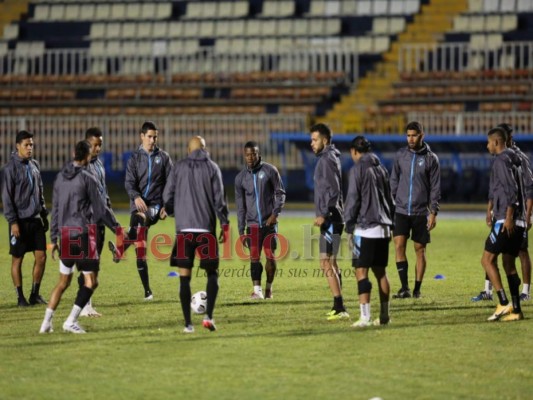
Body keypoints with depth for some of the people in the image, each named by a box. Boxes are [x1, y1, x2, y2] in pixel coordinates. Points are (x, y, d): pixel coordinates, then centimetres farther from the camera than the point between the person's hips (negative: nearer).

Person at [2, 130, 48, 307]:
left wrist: (44, 214, 15)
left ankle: (35, 294, 14)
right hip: (20, 220, -6)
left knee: (41, 256, 3)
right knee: (17, 259, 2)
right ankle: (20, 297, 9)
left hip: (36, 219, 6)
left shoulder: (34, 165, 10)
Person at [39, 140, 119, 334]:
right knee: (91, 281, 0)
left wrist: (54, 238, 19)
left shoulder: (60, 178, 10)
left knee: (63, 281, 16)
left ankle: (47, 322, 11)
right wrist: (116, 228, 4)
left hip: (65, 234, 7)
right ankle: (71, 321, -8)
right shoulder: (87, 178, -8)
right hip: (83, 233, -7)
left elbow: (55, 210, 14)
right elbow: (100, 208, -6)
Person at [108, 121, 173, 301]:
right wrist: (136, 197, -24)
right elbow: (129, 182, -3)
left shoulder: (163, 157, 9)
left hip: (156, 205, -2)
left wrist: (167, 206, -5)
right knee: (140, 249, -3)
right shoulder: (135, 158, 9)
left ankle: (120, 249, -54)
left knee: (140, 219, -38)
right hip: (139, 204, 2)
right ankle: (147, 290, 2)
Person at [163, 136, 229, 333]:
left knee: (184, 276, 4)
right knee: (212, 273, 12)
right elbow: (219, 199, -2)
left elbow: (167, 196, 6)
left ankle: (188, 324, -1)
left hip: (184, 229, 1)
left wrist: (171, 211, 26)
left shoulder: (178, 167, 6)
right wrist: (224, 224, 5)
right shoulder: (212, 167, 3)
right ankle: (208, 315, -6)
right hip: (206, 228, -1)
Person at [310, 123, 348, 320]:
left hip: (330, 220, -10)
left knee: (327, 263, -11)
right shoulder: (328, 157, 17)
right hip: (331, 219, 10)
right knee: (330, 263, 15)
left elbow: (333, 190, -21)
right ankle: (338, 307, 19)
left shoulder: (327, 159, -13)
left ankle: (339, 308, -14)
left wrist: (324, 214, -21)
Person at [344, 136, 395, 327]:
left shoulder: (358, 170, -6)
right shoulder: (381, 169, 15)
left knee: (361, 272, -8)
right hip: (382, 228, 7)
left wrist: (349, 228, -6)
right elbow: (390, 199, 18)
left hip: (365, 229, -7)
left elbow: (352, 200, -10)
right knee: (380, 271, 14)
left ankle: (365, 317, -16)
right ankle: (384, 315, 16)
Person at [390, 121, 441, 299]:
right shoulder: (401, 155, 5)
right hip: (401, 210, 2)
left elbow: (435, 187, -2)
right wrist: (391, 202, 4)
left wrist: (433, 212, -7)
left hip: (421, 211, -2)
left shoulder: (431, 158, -2)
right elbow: (394, 181, 12)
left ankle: (417, 289, 11)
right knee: (399, 245, -11)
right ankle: (404, 287, -10)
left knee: (420, 249, 3)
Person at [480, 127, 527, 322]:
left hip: (506, 220, -9)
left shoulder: (501, 160, -9)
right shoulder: (515, 160, 19)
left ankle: (503, 303, -15)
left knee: (487, 259, -6)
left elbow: (511, 190, -19)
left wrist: (509, 217, -22)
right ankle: (516, 310, 8)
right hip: (518, 221, 9)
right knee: (508, 263, 11)